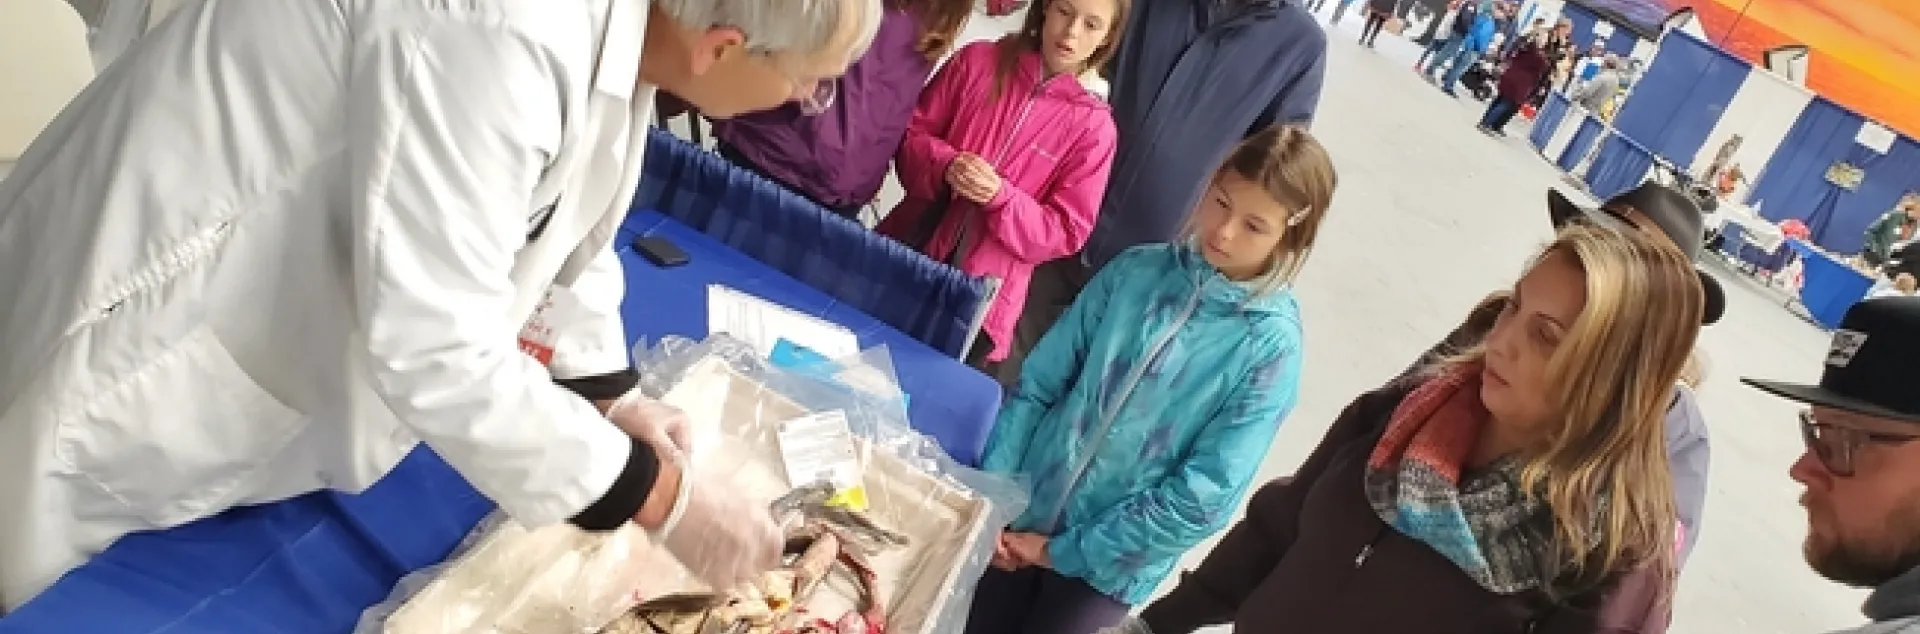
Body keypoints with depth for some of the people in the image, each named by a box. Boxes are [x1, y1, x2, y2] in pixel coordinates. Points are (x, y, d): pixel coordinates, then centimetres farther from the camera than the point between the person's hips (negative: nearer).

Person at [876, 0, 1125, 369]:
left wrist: (1001, 198, -21)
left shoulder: (1093, 125, -7)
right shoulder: (978, 60, -1)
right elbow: (911, 134, 4)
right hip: (906, 250, 3)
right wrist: (945, 165, -17)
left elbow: (1065, 233, -6)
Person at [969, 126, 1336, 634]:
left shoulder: (1272, 347, -15)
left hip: (1111, 561, -3)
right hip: (1019, 517, 3)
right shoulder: (1137, 270, -6)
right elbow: (1037, 385, -2)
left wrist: (1062, 550, -12)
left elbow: (1202, 499, -15)